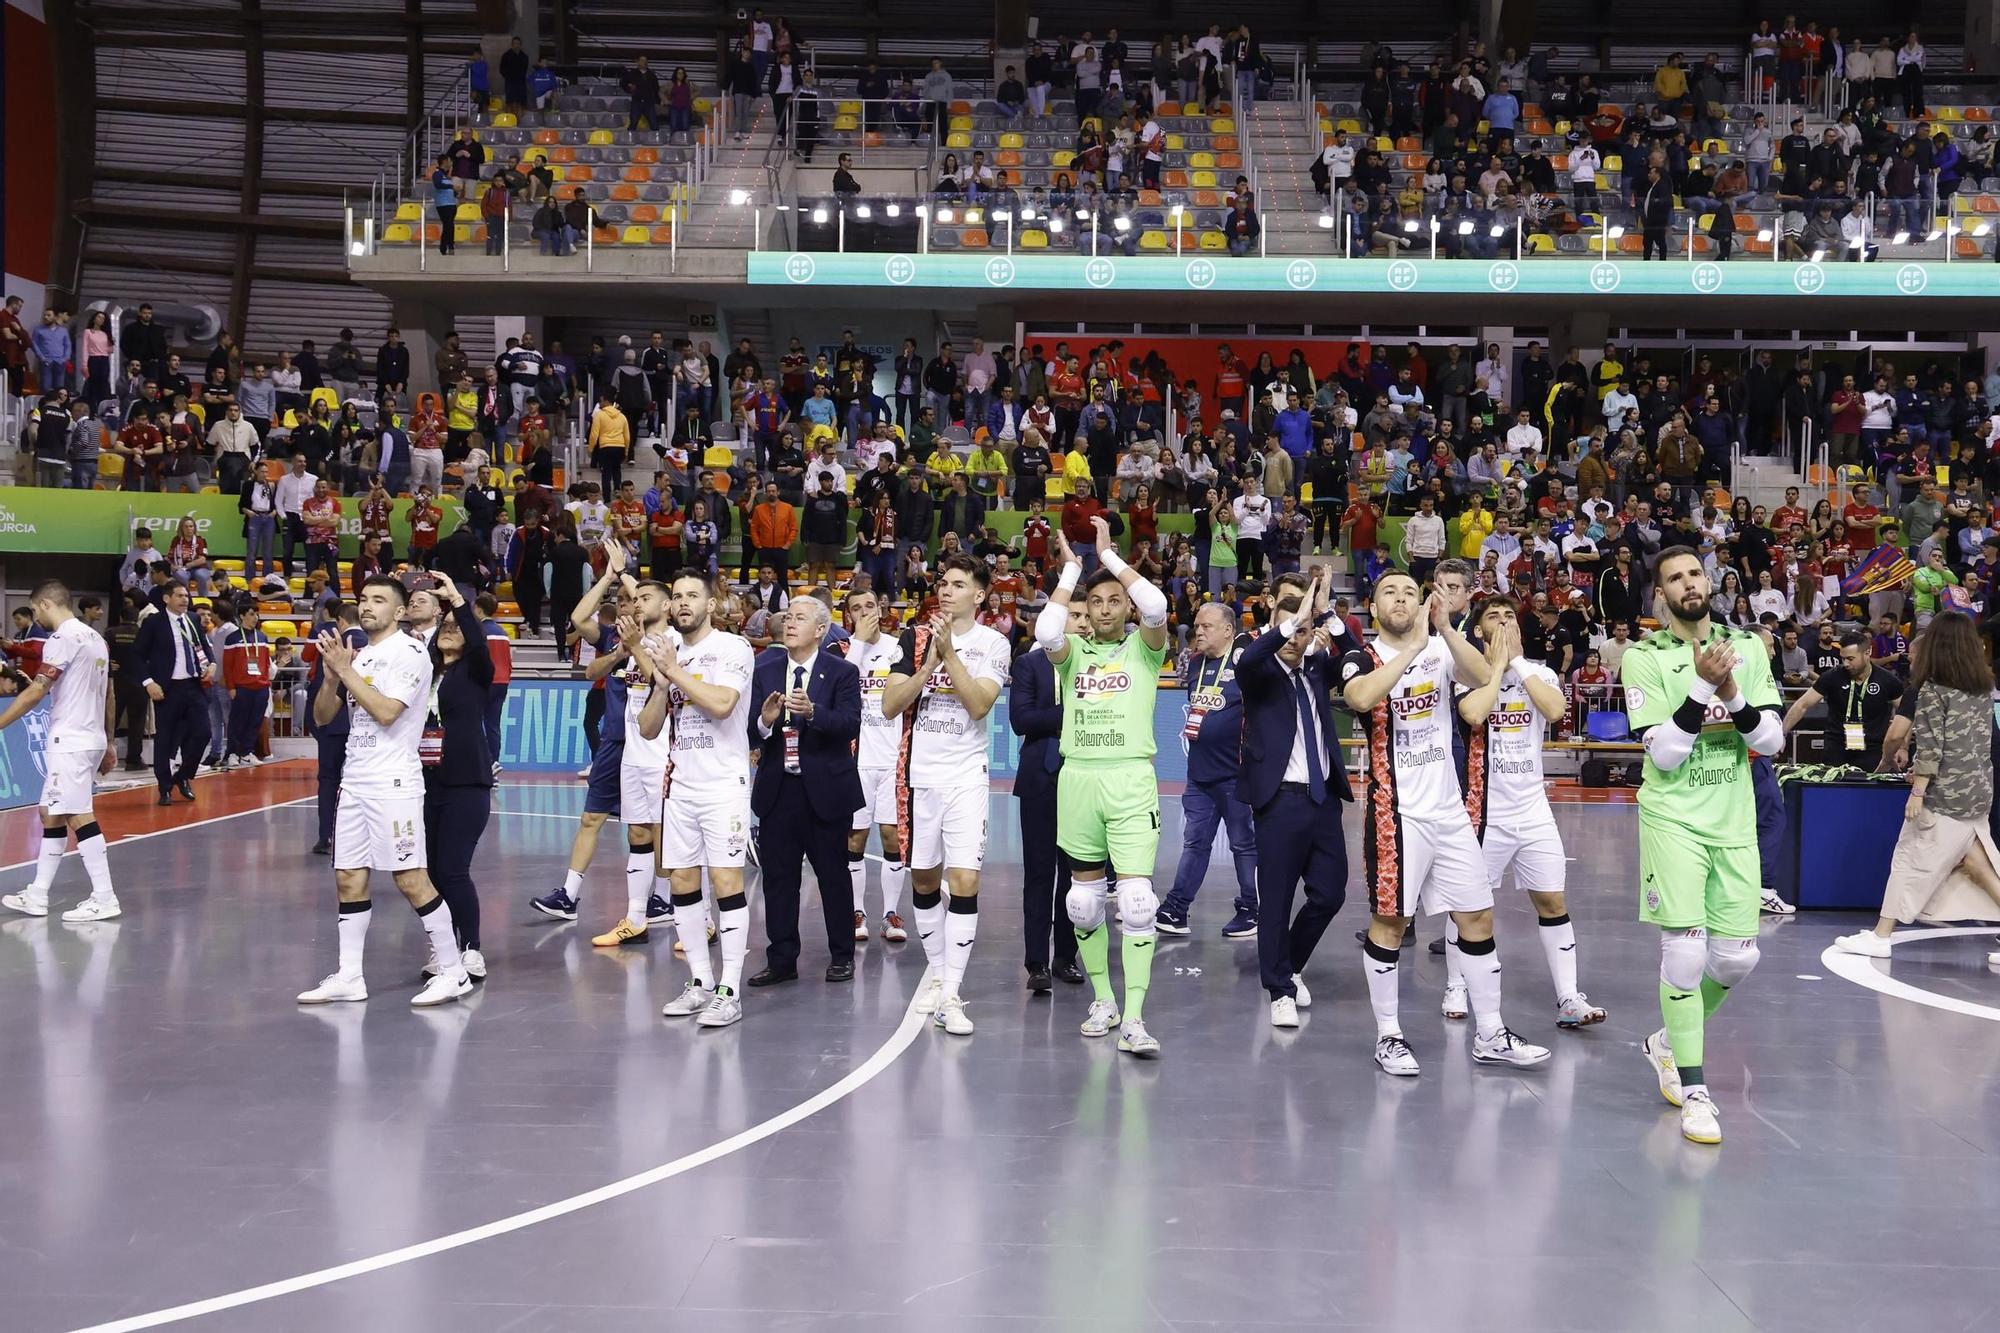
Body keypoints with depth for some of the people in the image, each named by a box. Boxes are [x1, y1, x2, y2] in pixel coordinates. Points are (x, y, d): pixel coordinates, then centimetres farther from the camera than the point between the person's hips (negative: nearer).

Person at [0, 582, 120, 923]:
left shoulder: (63, 638, -12)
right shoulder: (94, 637, 15)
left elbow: (36, 692, -17)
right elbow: (108, 695, 19)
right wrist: (108, 744, 24)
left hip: (70, 741, -9)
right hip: (92, 739, 9)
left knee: (79, 817, -7)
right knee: (50, 815, 14)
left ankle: (104, 899, -7)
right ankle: (37, 896, 18)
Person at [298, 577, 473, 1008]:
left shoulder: (408, 652, -8)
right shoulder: (358, 656, 16)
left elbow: (386, 712, -19)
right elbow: (322, 717, 14)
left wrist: (345, 670, -14)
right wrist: (332, 674, -3)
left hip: (393, 783, -8)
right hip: (354, 781, 8)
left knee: (411, 879, -7)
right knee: (349, 879, 7)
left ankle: (453, 971, 1)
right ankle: (349, 978, 13)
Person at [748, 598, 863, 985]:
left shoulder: (843, 672, -3)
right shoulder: (765, 671, 8)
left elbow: (850, 724, -16)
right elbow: (749, 729, 3)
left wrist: (812, 712, -32)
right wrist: (764, 721, -20)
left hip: (826, 789, -3)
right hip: (777, 789, 3)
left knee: (833, 874, 6)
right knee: (778, 876, 6)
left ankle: (841, 956, 19)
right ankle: (782, 960, 14)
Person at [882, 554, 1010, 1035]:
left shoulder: (993, 644, 0)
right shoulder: (916, 637, 5)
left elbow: (978, 705, -13)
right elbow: (889, 705, -2)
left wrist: (949, 653, -18)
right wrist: (930, 663, -13)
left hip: (965, 776, -2)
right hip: (918, 773, 2)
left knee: (964, 881, -11)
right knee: (924, 879, 11)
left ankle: (951, 995, -8)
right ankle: (937, 971, 30)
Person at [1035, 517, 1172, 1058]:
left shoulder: (1143, 648, 5)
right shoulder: (1074, 651, 9)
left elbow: (1155, 606, -16)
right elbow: (1047, 631, -14)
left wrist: (1109, 554, -7)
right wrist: (1071, 568, -5)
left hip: (1130, 780, -3)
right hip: (1078, 778, 3)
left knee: (1136, 898, -12)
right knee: (1084, 899, 9)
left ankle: (1133, 1019, -11)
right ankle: (1103, 1001, 24)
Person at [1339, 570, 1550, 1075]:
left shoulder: (1442, 649, 6)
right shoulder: (1362, 658, -4)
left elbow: (1484, 678, -14)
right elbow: (1360, 698, -28)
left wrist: (1445, 629, -26)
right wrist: (1413, 646, -30)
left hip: (1448, 808, 5)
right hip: (1396, 812, -4)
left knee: (1478, 919, 8)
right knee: (1389, 922, 2)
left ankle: (1490, 1034, 18)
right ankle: (1388, 1035, 14)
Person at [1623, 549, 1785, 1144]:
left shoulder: (1748, 648, 7)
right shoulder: (1645, 658, -5)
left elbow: (1772, 740, 2)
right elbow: (1664, 753, -12)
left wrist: (1732, 692, -15)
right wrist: (1702, 687, -21)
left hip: (1734, 822, 4)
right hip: (1673, 820, -4)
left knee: (1738, 957, 4)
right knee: (1684, 950, -11)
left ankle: (1669, 1042, 30)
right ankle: (1693, 1091, -1)